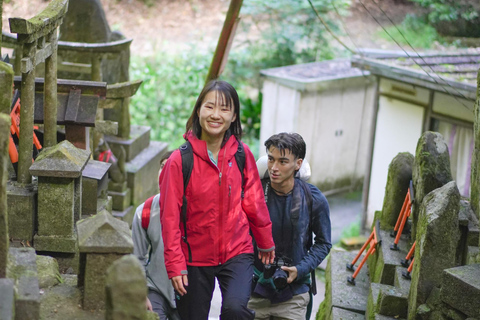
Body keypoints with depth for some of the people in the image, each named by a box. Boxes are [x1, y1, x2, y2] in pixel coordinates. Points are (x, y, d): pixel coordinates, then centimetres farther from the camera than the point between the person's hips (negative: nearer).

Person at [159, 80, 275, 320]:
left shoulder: (242, 154, -3)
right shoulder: (180, 160, -10)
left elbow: (254, 203, 9)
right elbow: (170, 217, -7)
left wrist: (265, 243, 18)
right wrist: (175, 264, -10)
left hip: (237, 252, 0)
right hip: (195, 256, 0)